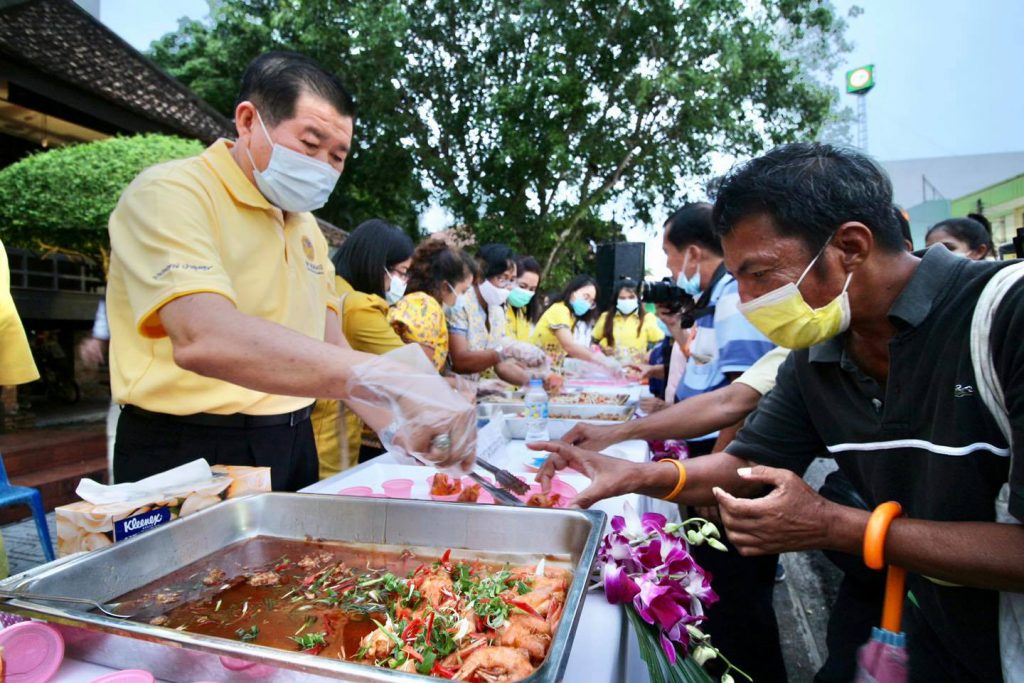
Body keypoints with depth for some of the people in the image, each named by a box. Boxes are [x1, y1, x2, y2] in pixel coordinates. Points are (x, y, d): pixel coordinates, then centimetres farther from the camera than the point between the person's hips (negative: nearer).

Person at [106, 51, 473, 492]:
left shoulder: (305, 226, 10)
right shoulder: (170, 195, -15)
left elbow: (329, 353, 7)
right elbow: (202, 339, -34)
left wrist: (403, 432, -6)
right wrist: (394, 383, -42)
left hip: (295, 449, 7)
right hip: (190, 457, -7)